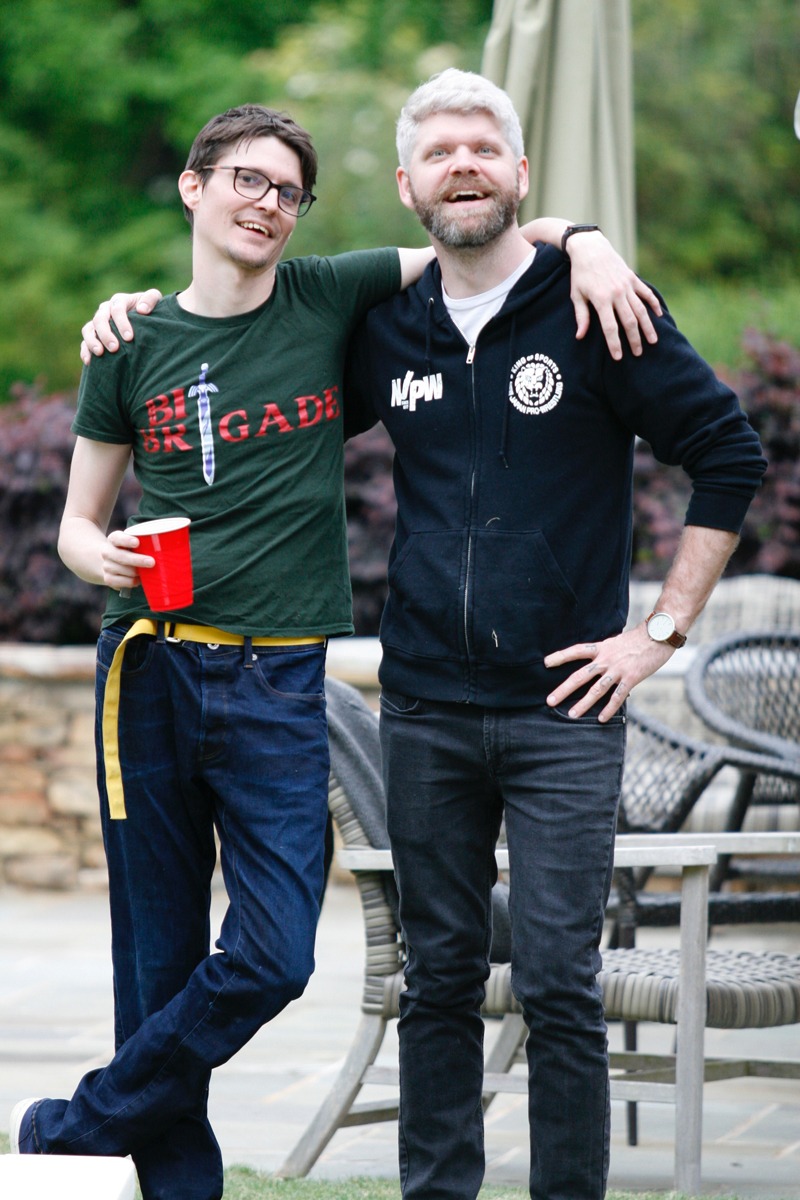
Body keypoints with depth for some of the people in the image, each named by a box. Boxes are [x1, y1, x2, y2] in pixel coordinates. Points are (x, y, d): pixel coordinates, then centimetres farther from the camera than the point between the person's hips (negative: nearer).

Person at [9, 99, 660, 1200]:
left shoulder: (330, 301, 6)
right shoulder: (133, 347, 7)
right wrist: (101, 556, -10)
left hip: (280, 683, 0)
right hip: (152, 669, 0)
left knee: (272, 957, -10)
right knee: (160, 959, 2)